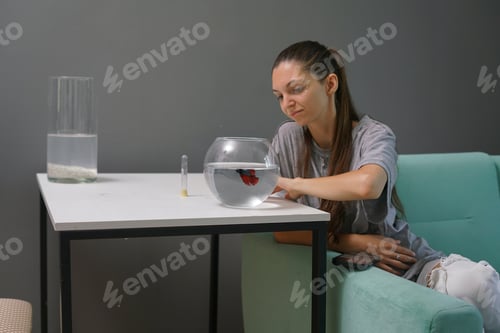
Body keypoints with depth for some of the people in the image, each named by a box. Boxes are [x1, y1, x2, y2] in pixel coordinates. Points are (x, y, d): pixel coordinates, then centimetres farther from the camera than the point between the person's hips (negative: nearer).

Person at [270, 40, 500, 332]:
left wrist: (296, 184, -20)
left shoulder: (374, 135, -10)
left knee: (473, 281, -32)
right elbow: (279, 229, -5)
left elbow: (366, 184, -35)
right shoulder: (288, 139, -1)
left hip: (409, 264, 0)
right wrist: (356, 243, -14)